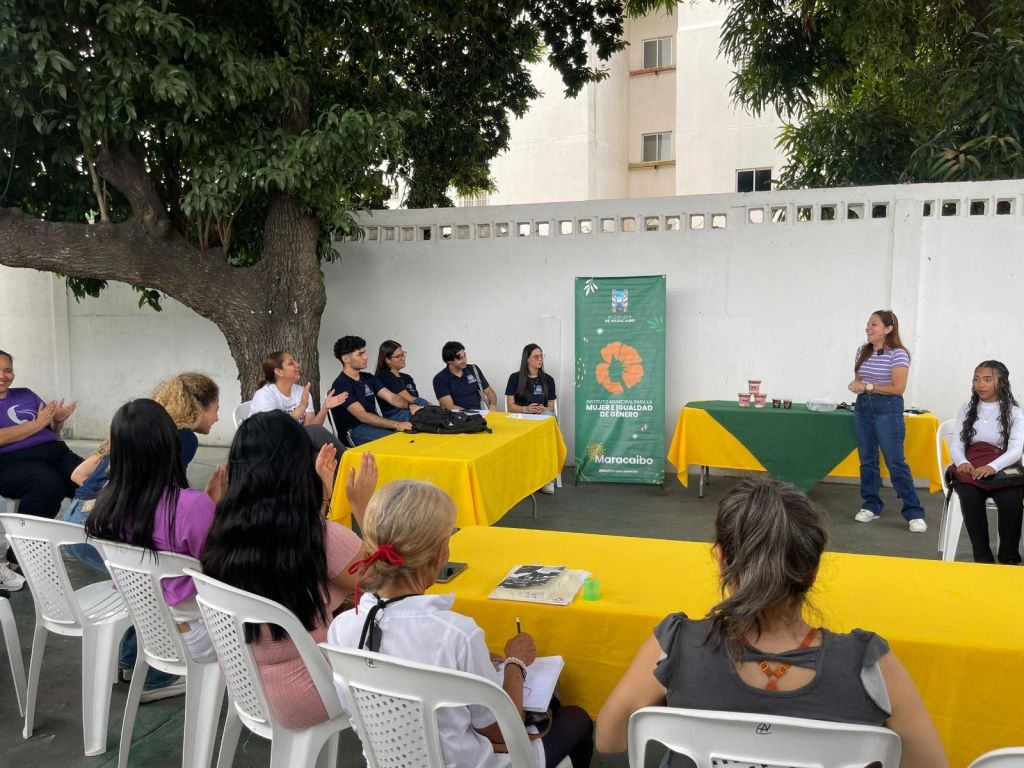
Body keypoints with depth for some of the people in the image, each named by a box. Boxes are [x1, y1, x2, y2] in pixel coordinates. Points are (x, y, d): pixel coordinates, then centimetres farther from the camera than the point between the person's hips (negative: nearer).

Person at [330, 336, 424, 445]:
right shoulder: (340, 385, -11)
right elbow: (363, 416, -21)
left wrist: (410, 405, -19)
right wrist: (396, 425, -30)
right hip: (355, 431, -8)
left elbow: (392, 397, 4)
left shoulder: (368, 378, 15)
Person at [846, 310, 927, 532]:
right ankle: (871, 506, 19)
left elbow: (898, 388, -15)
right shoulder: (863, 351, 7)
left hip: (887, 410, -6)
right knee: (867, 460, 9)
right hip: (863, 407, 6)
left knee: (895, 462, -6)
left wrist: (868, 387, -14)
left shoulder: (898, 354, -11)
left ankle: (914, 513, 2)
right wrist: (856, 386, -6)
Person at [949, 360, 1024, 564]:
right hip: (971, 469, 1)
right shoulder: (967, 410, 13)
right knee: (970, 497, -33)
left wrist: (993, 467, -31)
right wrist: (962, 462, -20)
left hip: (1002, 469, -1)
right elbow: (955, 445, 5)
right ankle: (982, 558, -22)